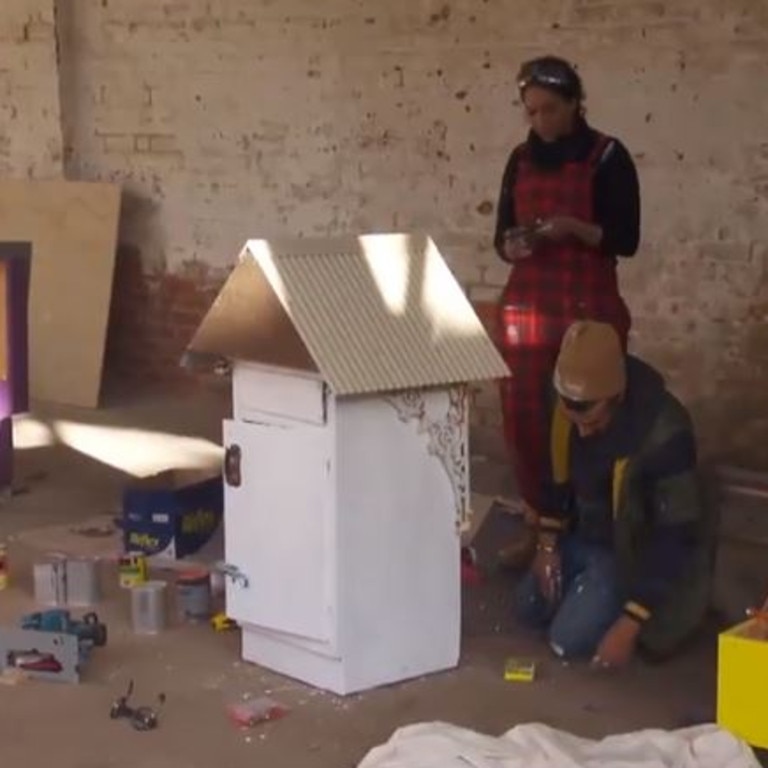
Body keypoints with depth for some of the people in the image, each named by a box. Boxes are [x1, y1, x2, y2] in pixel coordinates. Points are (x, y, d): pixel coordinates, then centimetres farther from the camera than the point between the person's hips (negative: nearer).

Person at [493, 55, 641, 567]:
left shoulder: (608, 157, -3)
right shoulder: (522, 159, 11)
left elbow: (626, 240, -6)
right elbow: (502, 233, 13)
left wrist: (575, 228, -22)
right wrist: (511, 246, -10)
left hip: (590, 307, -4)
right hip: (526, 306, 4)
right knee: (523, 415, 1)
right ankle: (538, 520, 14)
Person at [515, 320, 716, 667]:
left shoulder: (664, 433, -37)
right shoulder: (565, 396, -19)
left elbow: (674, 538, -30)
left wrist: (629, 625, -29)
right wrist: (547, 542, 1)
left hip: (636, 551, -6)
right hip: (582, 534, 6)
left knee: (569, 639, -12)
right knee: (530, 609, 5)